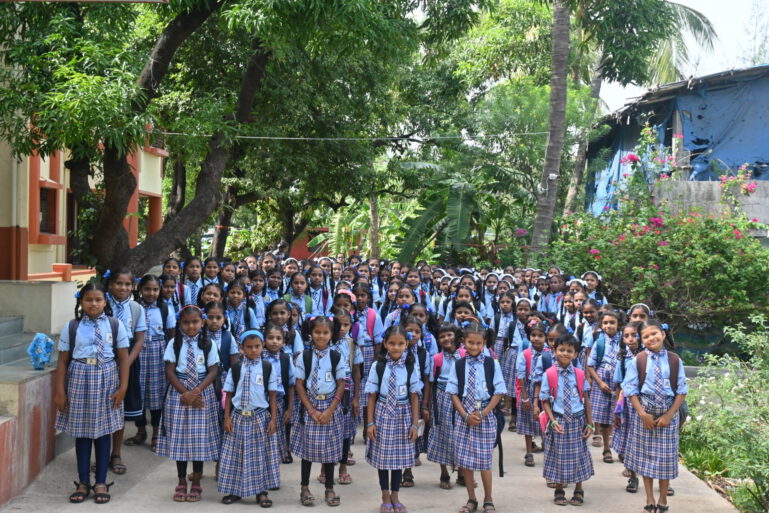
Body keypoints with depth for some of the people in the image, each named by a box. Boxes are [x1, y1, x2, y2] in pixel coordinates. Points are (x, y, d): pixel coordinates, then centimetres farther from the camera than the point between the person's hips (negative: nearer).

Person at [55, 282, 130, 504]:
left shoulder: (115, 325, -1)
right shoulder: (71, 327, 0)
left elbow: (123, 358, 0)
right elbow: (63, 361, 1)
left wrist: (122, 387, -6)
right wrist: (60, 391, -2)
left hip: (106, 379, 0)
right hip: (79, 379, 0)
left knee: (103, 430, 6)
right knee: (81, 430, 7)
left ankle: (101, 483, 17)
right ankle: (83, 483, 18)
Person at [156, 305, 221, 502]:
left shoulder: (208, 344, 1)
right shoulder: (174, 343, 2)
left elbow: (213, 371, -3)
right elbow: (170, 371, -2)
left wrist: (196, 392, -15)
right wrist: (185, 392, -13)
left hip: (202, 394, 0)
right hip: (178, 393, 0)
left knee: (200, 438, 1)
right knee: (179, 437, 2)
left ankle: (196, 483, 11)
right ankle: (181, 482, 13)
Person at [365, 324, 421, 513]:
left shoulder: (411, 367, -5)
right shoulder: (378, 366, -6)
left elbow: (414, 397, 0)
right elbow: (372, 396, -2)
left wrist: (415, 423, -1)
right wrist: (370, 422, -3)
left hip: (403, 415, 1)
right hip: (382, 414, 0)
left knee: (399, 456, 8)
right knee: (382, 456, 6)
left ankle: (395, 496, 24)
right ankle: (385, 497, 21)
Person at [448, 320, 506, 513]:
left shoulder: (492, 364, -2)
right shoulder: (458, 365, 2)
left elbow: (498, 392, -2)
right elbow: (453, 393, 2)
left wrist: (483, 413, -12)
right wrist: (466, 415, -10)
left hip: (486, 416, -2)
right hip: (463, 416, 2)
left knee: (484, 460, 2)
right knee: (464, 460, 4)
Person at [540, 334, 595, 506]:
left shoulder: (579, 374, -2)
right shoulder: (549, 375, -9)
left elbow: (586, 399, 4)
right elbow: (545, 401, -5)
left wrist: (589, 423, 3)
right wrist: (553, 421, -15)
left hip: (577, 421, 2)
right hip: (559, 421, -2)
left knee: (578, 455, 12)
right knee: (558, 455, 9)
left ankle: (578, 490, 29)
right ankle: (559, 490, 27)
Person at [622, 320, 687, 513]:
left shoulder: (675, 360, -5)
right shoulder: (639, 360, -6)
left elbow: (682, 391, -2)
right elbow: (631, 390, -4)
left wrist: (669, 415, -10)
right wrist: (643, 414, -12)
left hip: (668, 414, 0)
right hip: (644, 413, 0)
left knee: (666, 458, 6)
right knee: (645, 455, 8)